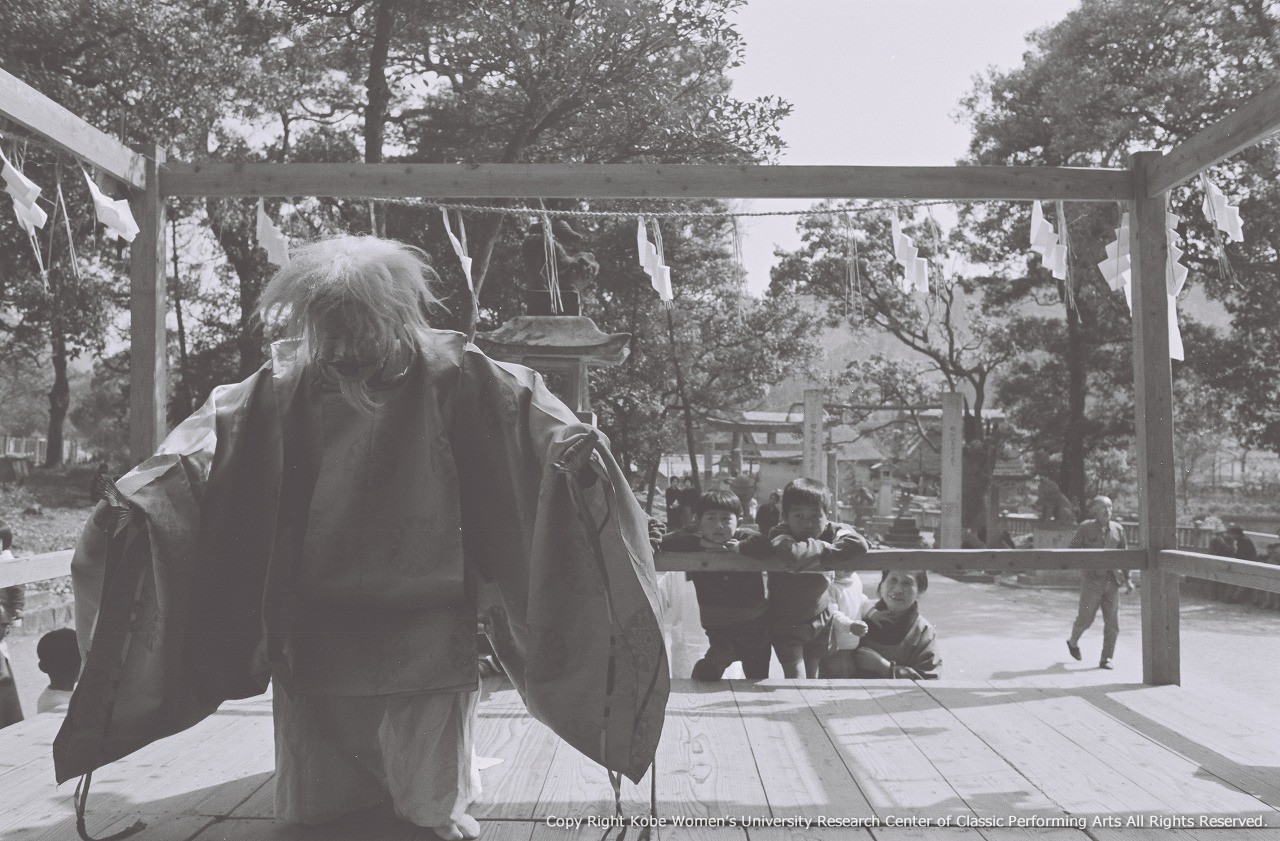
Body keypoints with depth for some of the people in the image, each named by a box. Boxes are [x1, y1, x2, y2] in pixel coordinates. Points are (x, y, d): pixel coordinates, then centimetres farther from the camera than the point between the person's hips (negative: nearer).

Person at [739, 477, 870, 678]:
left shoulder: (832, 531, -13)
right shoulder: (780, 534, -24)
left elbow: (858, 544, -33)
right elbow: (792, 555, -47)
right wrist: (821, 549, -32)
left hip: (820, 620, 4)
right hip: (786, 624, -4)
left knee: (812, 678, 18)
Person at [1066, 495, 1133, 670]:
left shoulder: (1118, 529, 4)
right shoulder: (1085, 528, -5)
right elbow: (1073, 551, -1)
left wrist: (1127, 578, 8)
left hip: (1112, 581, 3)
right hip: (1091, 581, -3)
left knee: (1112, 622, -1)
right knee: (1086, 618, 3)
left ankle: (1106, 659, 9)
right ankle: (1073, 642, 33)